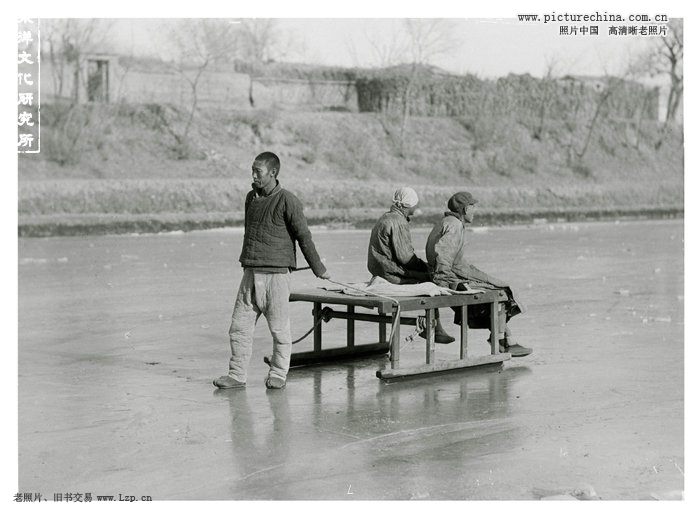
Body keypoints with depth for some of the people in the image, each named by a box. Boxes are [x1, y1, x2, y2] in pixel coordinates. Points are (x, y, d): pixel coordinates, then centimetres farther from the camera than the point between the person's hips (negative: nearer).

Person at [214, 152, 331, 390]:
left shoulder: (287, 201, -9)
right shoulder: (251, 198, 11)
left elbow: (304, 237, -6)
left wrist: (319, 269, -1)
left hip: (276, 274, -6)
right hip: (250, 273, 6)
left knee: (279, 328, 2)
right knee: (239, 326, 3)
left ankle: (278, 375, 15)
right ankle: (237, 375, 8)